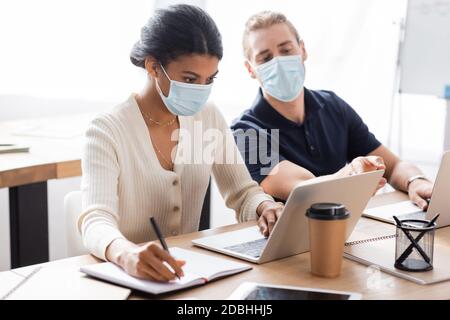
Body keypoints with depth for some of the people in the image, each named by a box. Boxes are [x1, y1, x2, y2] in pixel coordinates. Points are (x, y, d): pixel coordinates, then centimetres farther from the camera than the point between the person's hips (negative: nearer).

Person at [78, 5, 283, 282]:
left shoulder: (209, 118, 3)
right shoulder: (107, 132, -14)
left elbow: (243, 193, 6)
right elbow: (96, 221, -25)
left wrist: (266, 207, -17)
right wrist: (127, 254, -47)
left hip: (189, 269, 4)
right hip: (125, 275, -4)